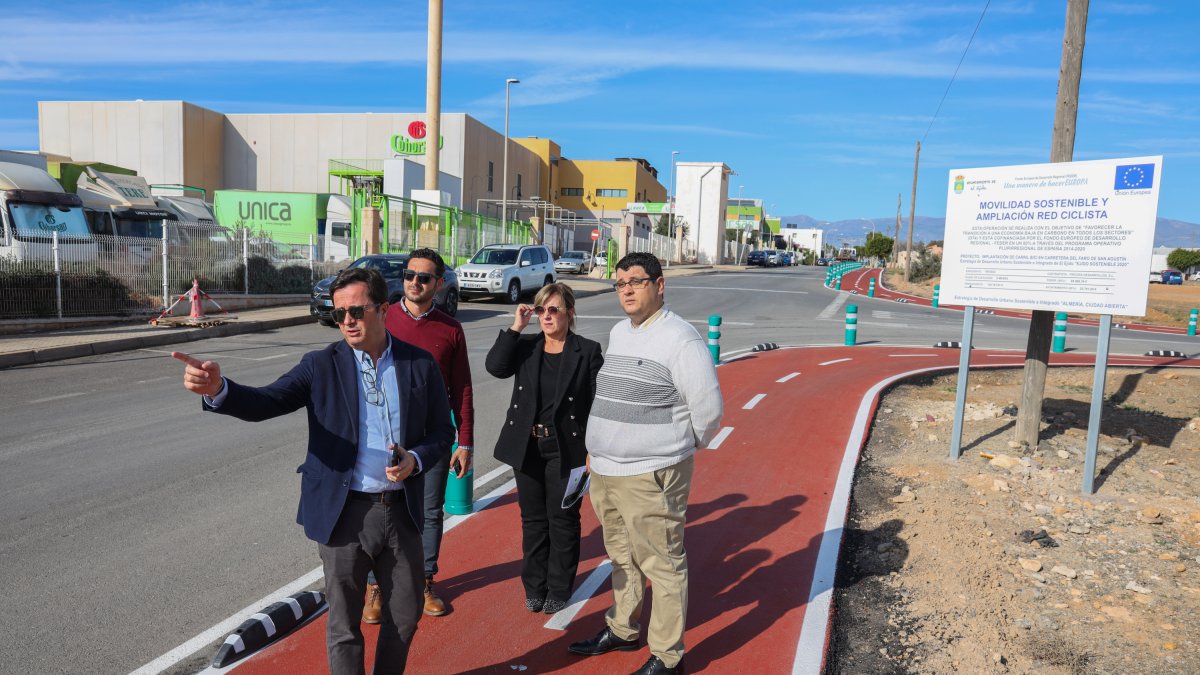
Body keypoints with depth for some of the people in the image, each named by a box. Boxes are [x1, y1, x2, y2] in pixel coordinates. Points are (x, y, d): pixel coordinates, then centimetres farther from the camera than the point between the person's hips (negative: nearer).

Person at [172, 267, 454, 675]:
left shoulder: (420, 364, -1)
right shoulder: (322, 365, -4)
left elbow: (442, 430, 5)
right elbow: (265, 403, -15)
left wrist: (416, 459, -15)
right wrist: (217, 389, -35)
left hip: (402, 511, 2)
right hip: (345, 513, -1)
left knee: (406, 614, 18)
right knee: (344, 625, 12)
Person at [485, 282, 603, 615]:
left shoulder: (588, 351, -6)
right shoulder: (525, 347, 3)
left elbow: (597, 403, -7)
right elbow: (495, 366, -15)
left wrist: (593, 451, -11)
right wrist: (516, 326, -14)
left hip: (565, 449, -3)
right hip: (527, 447, 3)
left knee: (562, 520, 9)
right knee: (533, 519, 14)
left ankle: (559, 589, 25)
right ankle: (534, 586, 30)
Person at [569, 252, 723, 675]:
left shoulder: (679, 339, -14)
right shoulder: (618, 333, 11)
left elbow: (709, 409, -14)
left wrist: (677, 448, 0)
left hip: (650, 477, -8)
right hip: (605, 473, 8)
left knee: (663, 566, 4)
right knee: (622, 558, 22)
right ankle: (622, 631, 40)